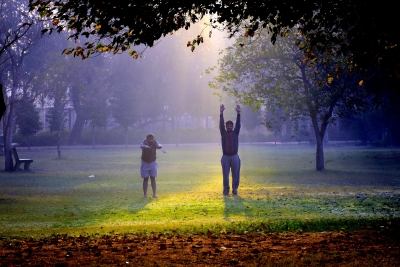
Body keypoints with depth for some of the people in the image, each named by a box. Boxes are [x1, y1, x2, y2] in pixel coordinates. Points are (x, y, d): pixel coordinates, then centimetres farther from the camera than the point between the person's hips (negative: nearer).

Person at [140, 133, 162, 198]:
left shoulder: (155, 143, -15)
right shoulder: (144, 143, -19)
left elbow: (160, 146, -34)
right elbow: (141, 146, -43)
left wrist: (159, 146, -60)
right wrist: (145, 146, -67)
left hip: (153, 163, 1)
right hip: (145, 163, -1)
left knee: (153, 178, 3)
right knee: (145, 179, 1)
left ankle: (154, 194, 5)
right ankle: (145, 194, 4)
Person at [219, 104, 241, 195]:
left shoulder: (235, 132, 9)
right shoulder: (223, 133, 8)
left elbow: (238, 124, -3)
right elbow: (221, 124, -4)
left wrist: (238, 113, -14)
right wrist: (221, 113, -15)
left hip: (234, 157, 0)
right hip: (225, 157, 0)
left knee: (235, 174, 1)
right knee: (225, 175, 0)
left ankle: (235, 189, 8)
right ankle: (226, 189, 7)